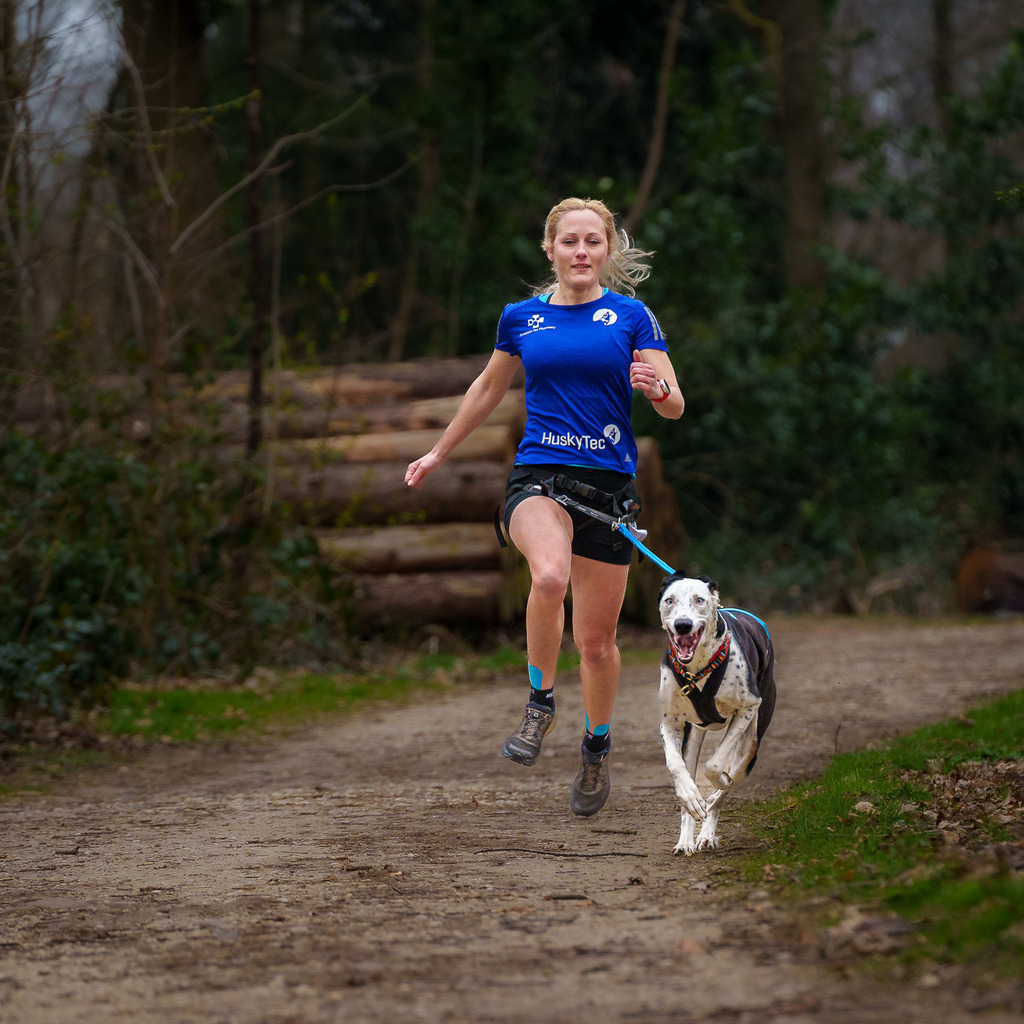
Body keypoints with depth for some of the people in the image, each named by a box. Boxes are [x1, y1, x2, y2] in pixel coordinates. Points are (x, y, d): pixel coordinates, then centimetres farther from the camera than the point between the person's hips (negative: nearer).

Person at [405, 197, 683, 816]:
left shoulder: (631, 316, 4)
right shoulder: (522, 318, 10)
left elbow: (675, 407, 2)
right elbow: (489, 390, 26)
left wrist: (657, 388, -22)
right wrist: (440, 453, 32)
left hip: (608, 484, 0)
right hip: (537, 478, 0)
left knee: (597, 640, 4)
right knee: (550, 575, -34)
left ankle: (597, 748, 31)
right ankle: (540, 704, -12)